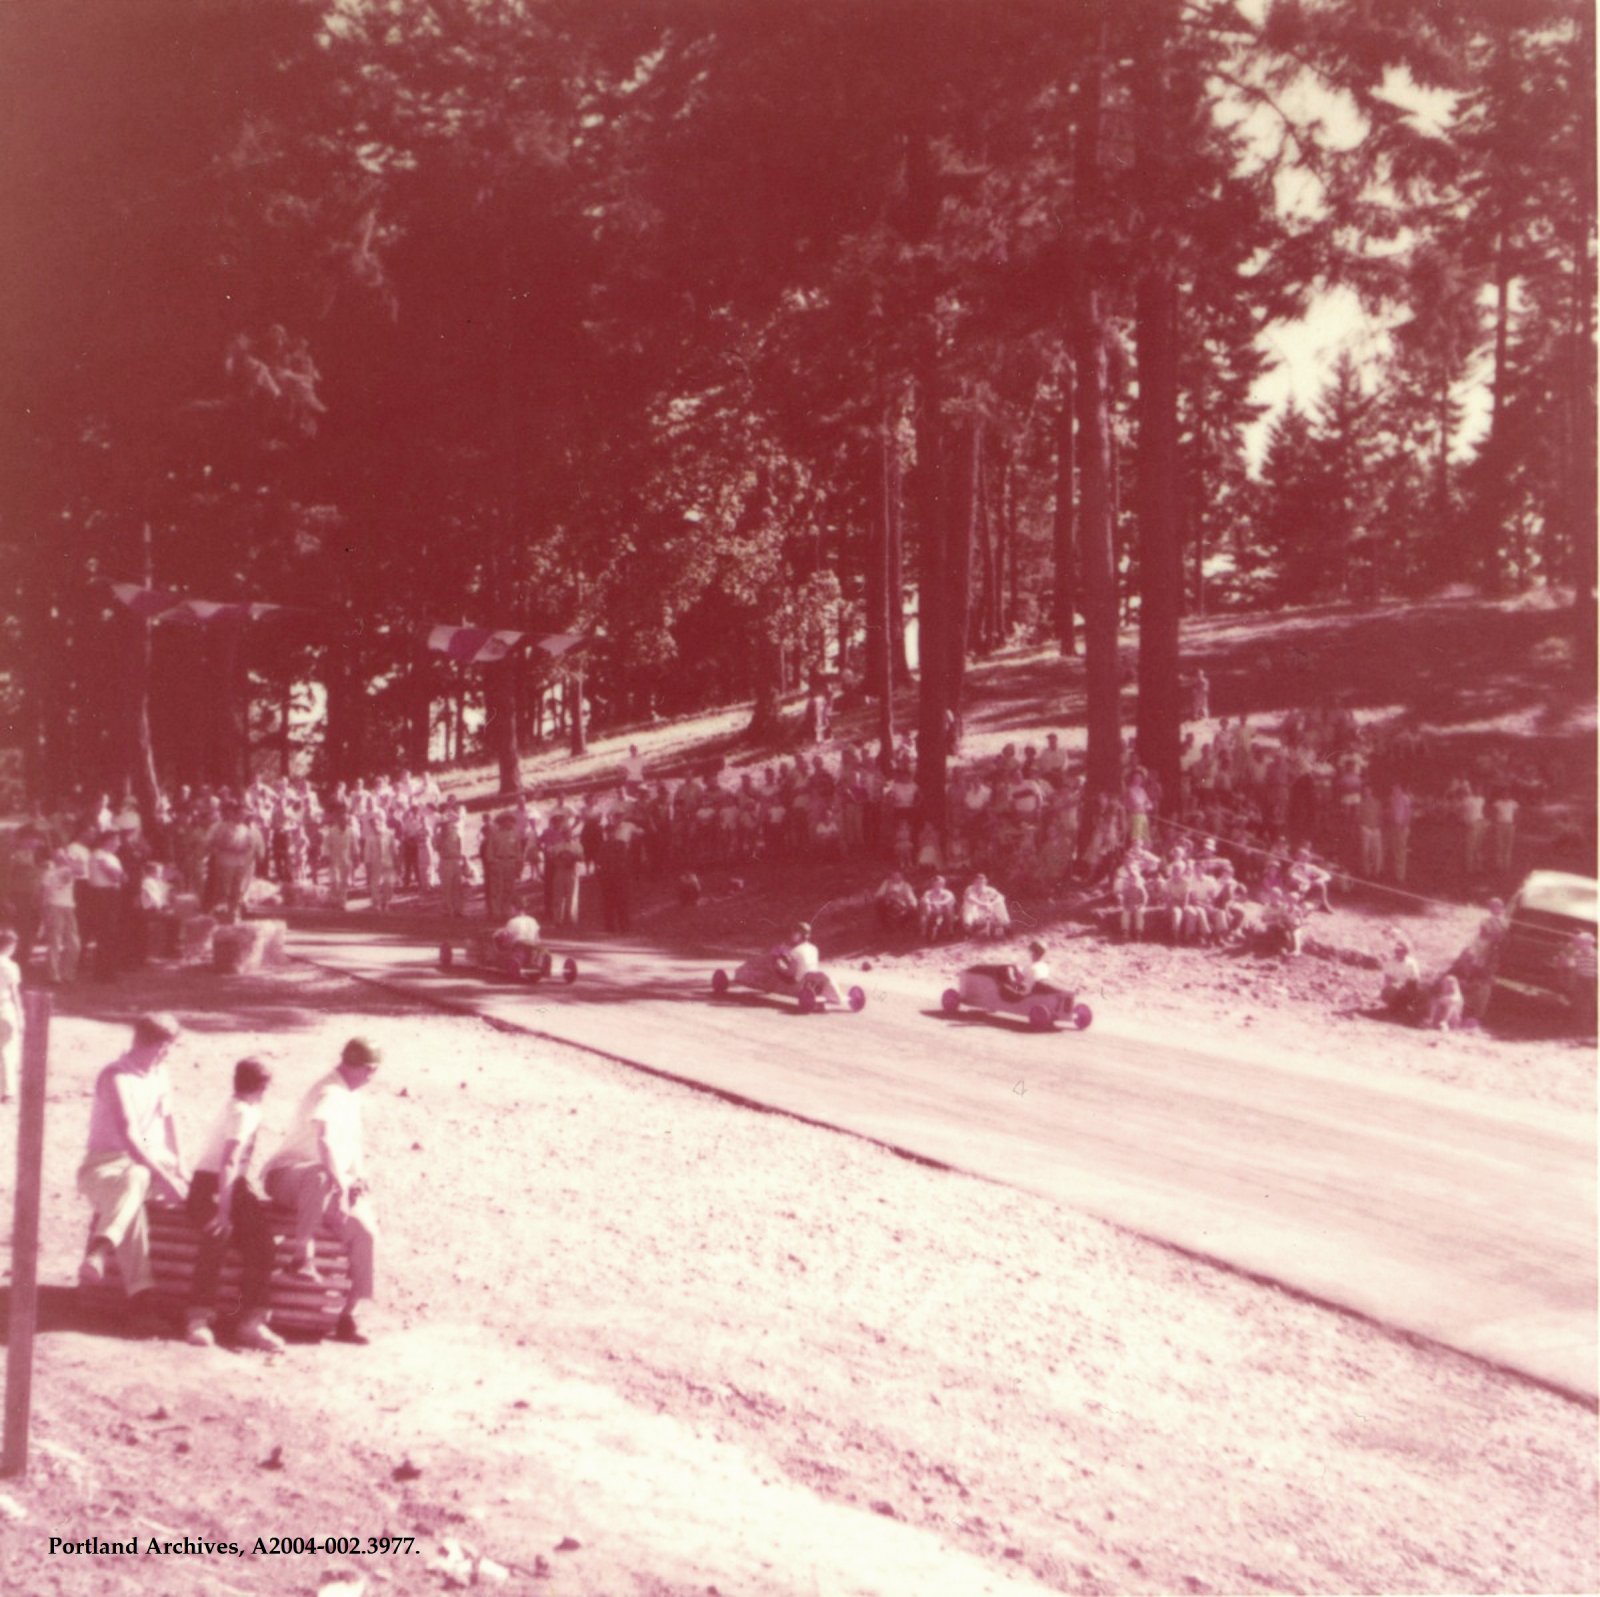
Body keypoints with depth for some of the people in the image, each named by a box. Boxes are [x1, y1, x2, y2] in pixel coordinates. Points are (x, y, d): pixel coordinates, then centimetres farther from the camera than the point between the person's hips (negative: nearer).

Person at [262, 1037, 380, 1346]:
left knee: (366, 1231, -14)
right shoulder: (330, 1094, -18)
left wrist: (359, 1178, 8)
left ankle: (348, 1317, -7)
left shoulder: (352, 1093, 13)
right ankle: (303, 1256, -33)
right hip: (287, 1177, -9)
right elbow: (325, 1143, -34)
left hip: (331, 1185, 9)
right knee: (320, 1177, -45)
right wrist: (341, 1185, -32)